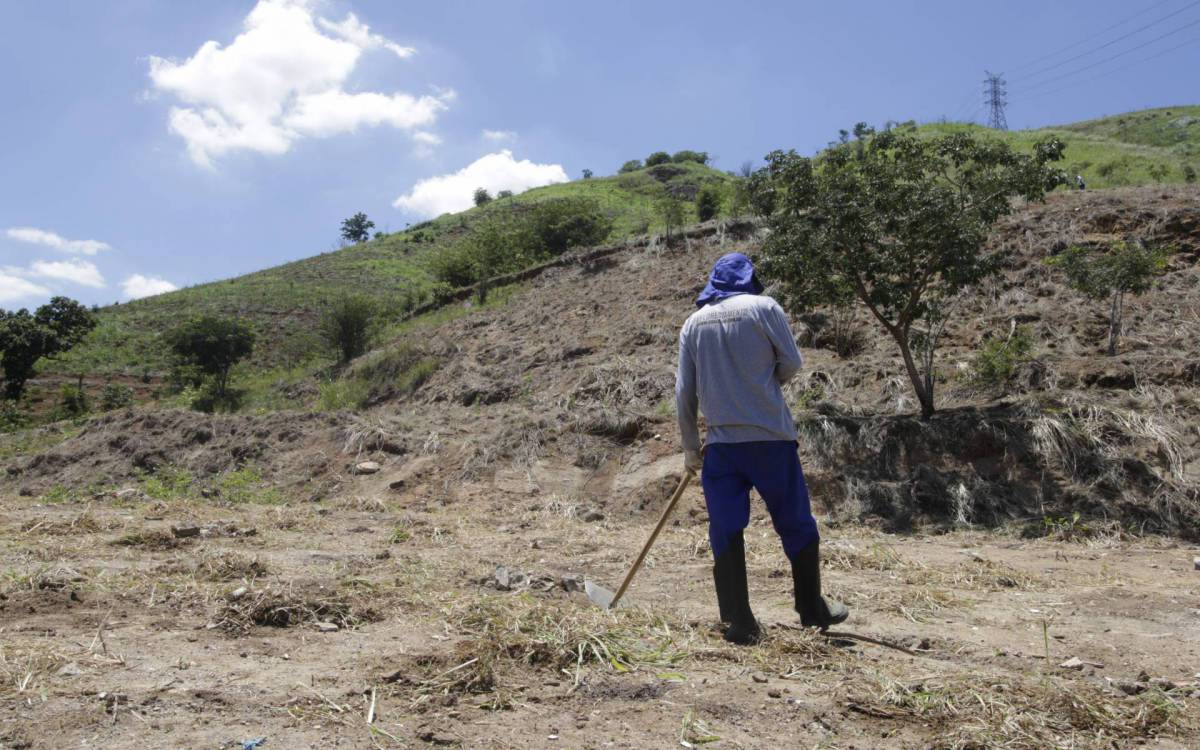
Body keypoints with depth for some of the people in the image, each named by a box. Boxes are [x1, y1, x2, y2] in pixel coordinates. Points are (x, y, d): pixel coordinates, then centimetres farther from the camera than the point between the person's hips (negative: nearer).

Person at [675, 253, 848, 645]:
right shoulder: (764, 307, -2)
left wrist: (690, 446, 14)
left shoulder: (694, 322, 7)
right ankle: (813, 610, 24)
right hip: (771, 436, -2)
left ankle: (739, 623, 6)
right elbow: (791, 363, 0)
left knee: (726, 531, 6)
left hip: (720, 442, 2)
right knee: (796, 524, 12)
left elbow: (684, 392, 6)